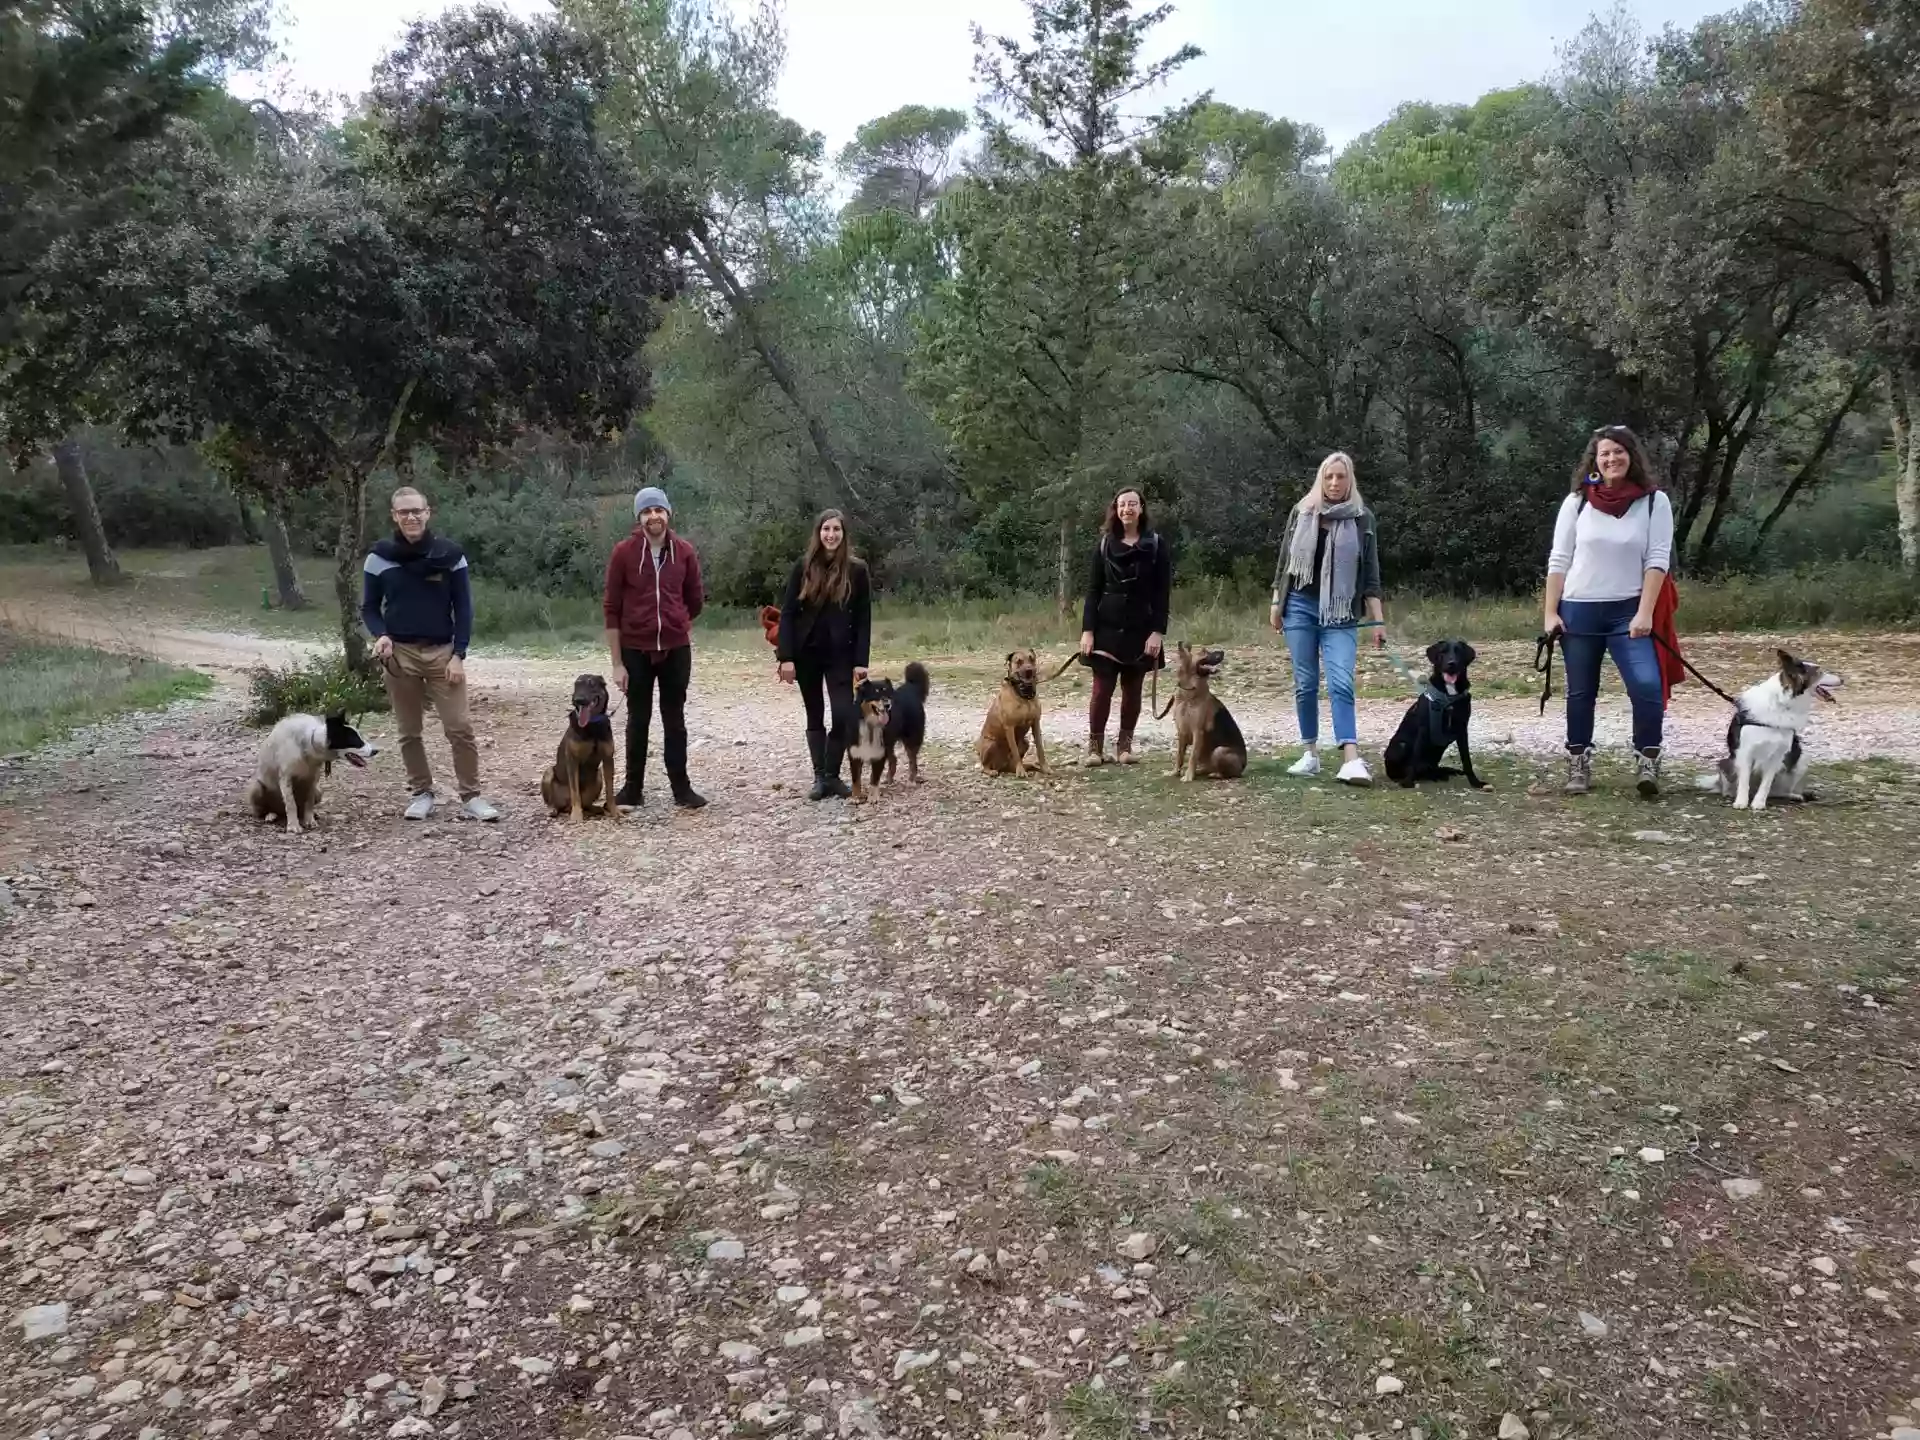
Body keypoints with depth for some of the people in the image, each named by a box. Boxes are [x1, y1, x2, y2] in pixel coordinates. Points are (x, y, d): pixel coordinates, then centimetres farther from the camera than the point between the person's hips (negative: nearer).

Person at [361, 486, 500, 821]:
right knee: (409, 731, 8)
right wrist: (380, 635, -13)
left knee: (460, 727, -6)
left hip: (442, 652, -1)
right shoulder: (379, 558, 1)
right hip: (399, 654, 1)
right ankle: (421, 793, 21)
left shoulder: (450, 554, -1)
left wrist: (459, 654, -7)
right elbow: (369, 607, 8)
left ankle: (471, 795, 3)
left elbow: (463, 607, 1)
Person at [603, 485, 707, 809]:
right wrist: (617, 663, -8)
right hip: (636, 650, -1)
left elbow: (695, 600, 12)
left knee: (675, 719, 9)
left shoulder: (684, 552, -1)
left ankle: (681, 788, 14)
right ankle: (633, 787, 19)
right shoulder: (623, 553, -7)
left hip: (676, 649, 2)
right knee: (638, 720, 9)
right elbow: (612, 610, -6)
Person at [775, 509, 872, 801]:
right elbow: (787, 613, -2)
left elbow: (864, 619, -2)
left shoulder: (856, 569, -3)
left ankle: (832, 775, 4)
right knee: (815, 717, 8)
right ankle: (820, 777, 15)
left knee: (845, 715, -11)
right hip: (806, 653, 1)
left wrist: (860, 661, -8)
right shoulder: (804, 567, -1)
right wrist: (786, 657, -10)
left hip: (840, 654, -1)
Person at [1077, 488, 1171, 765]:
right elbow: (1093, 590, 3)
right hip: (1107, 627, 0)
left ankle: (1125, 745, 14)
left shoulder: (1156, 545, 0)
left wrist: (1158, 631, -11)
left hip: (1140, 628, 0)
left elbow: (1163, 592, -2)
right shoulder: (1105, 544, 4)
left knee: (1132, 689, 5)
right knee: (1102, 688, -4)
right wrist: (1087, 630, -6)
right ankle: (1095, 746, 4)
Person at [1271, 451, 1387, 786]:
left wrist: (1379, 620, -3)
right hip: (1300, 606, 2)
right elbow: (1284, 561, 10)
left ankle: (1351, 759, -22)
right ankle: (1311, 753, 15)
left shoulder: (1363, 519, 1)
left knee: (1341, 684, -14)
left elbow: (1370, 575, 2)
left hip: (1341, 613, -2)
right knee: (1305, 684, 5)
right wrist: (1276, 604, 7)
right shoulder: (1301, 512, 5)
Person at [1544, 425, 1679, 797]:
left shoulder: (1655, 501, 0)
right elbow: (1558, 560, 3)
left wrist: (1645, 613, -12)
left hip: (1628, 610, -1)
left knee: (1647, 685, -17)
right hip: (1578, 610, 1)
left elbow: (1657, 560, -4)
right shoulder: (1577, 501, 2)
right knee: (1580, 693, 8)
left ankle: (1647, 763, -3)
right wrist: (1550, 613, -3)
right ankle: (1578, 767, 18)